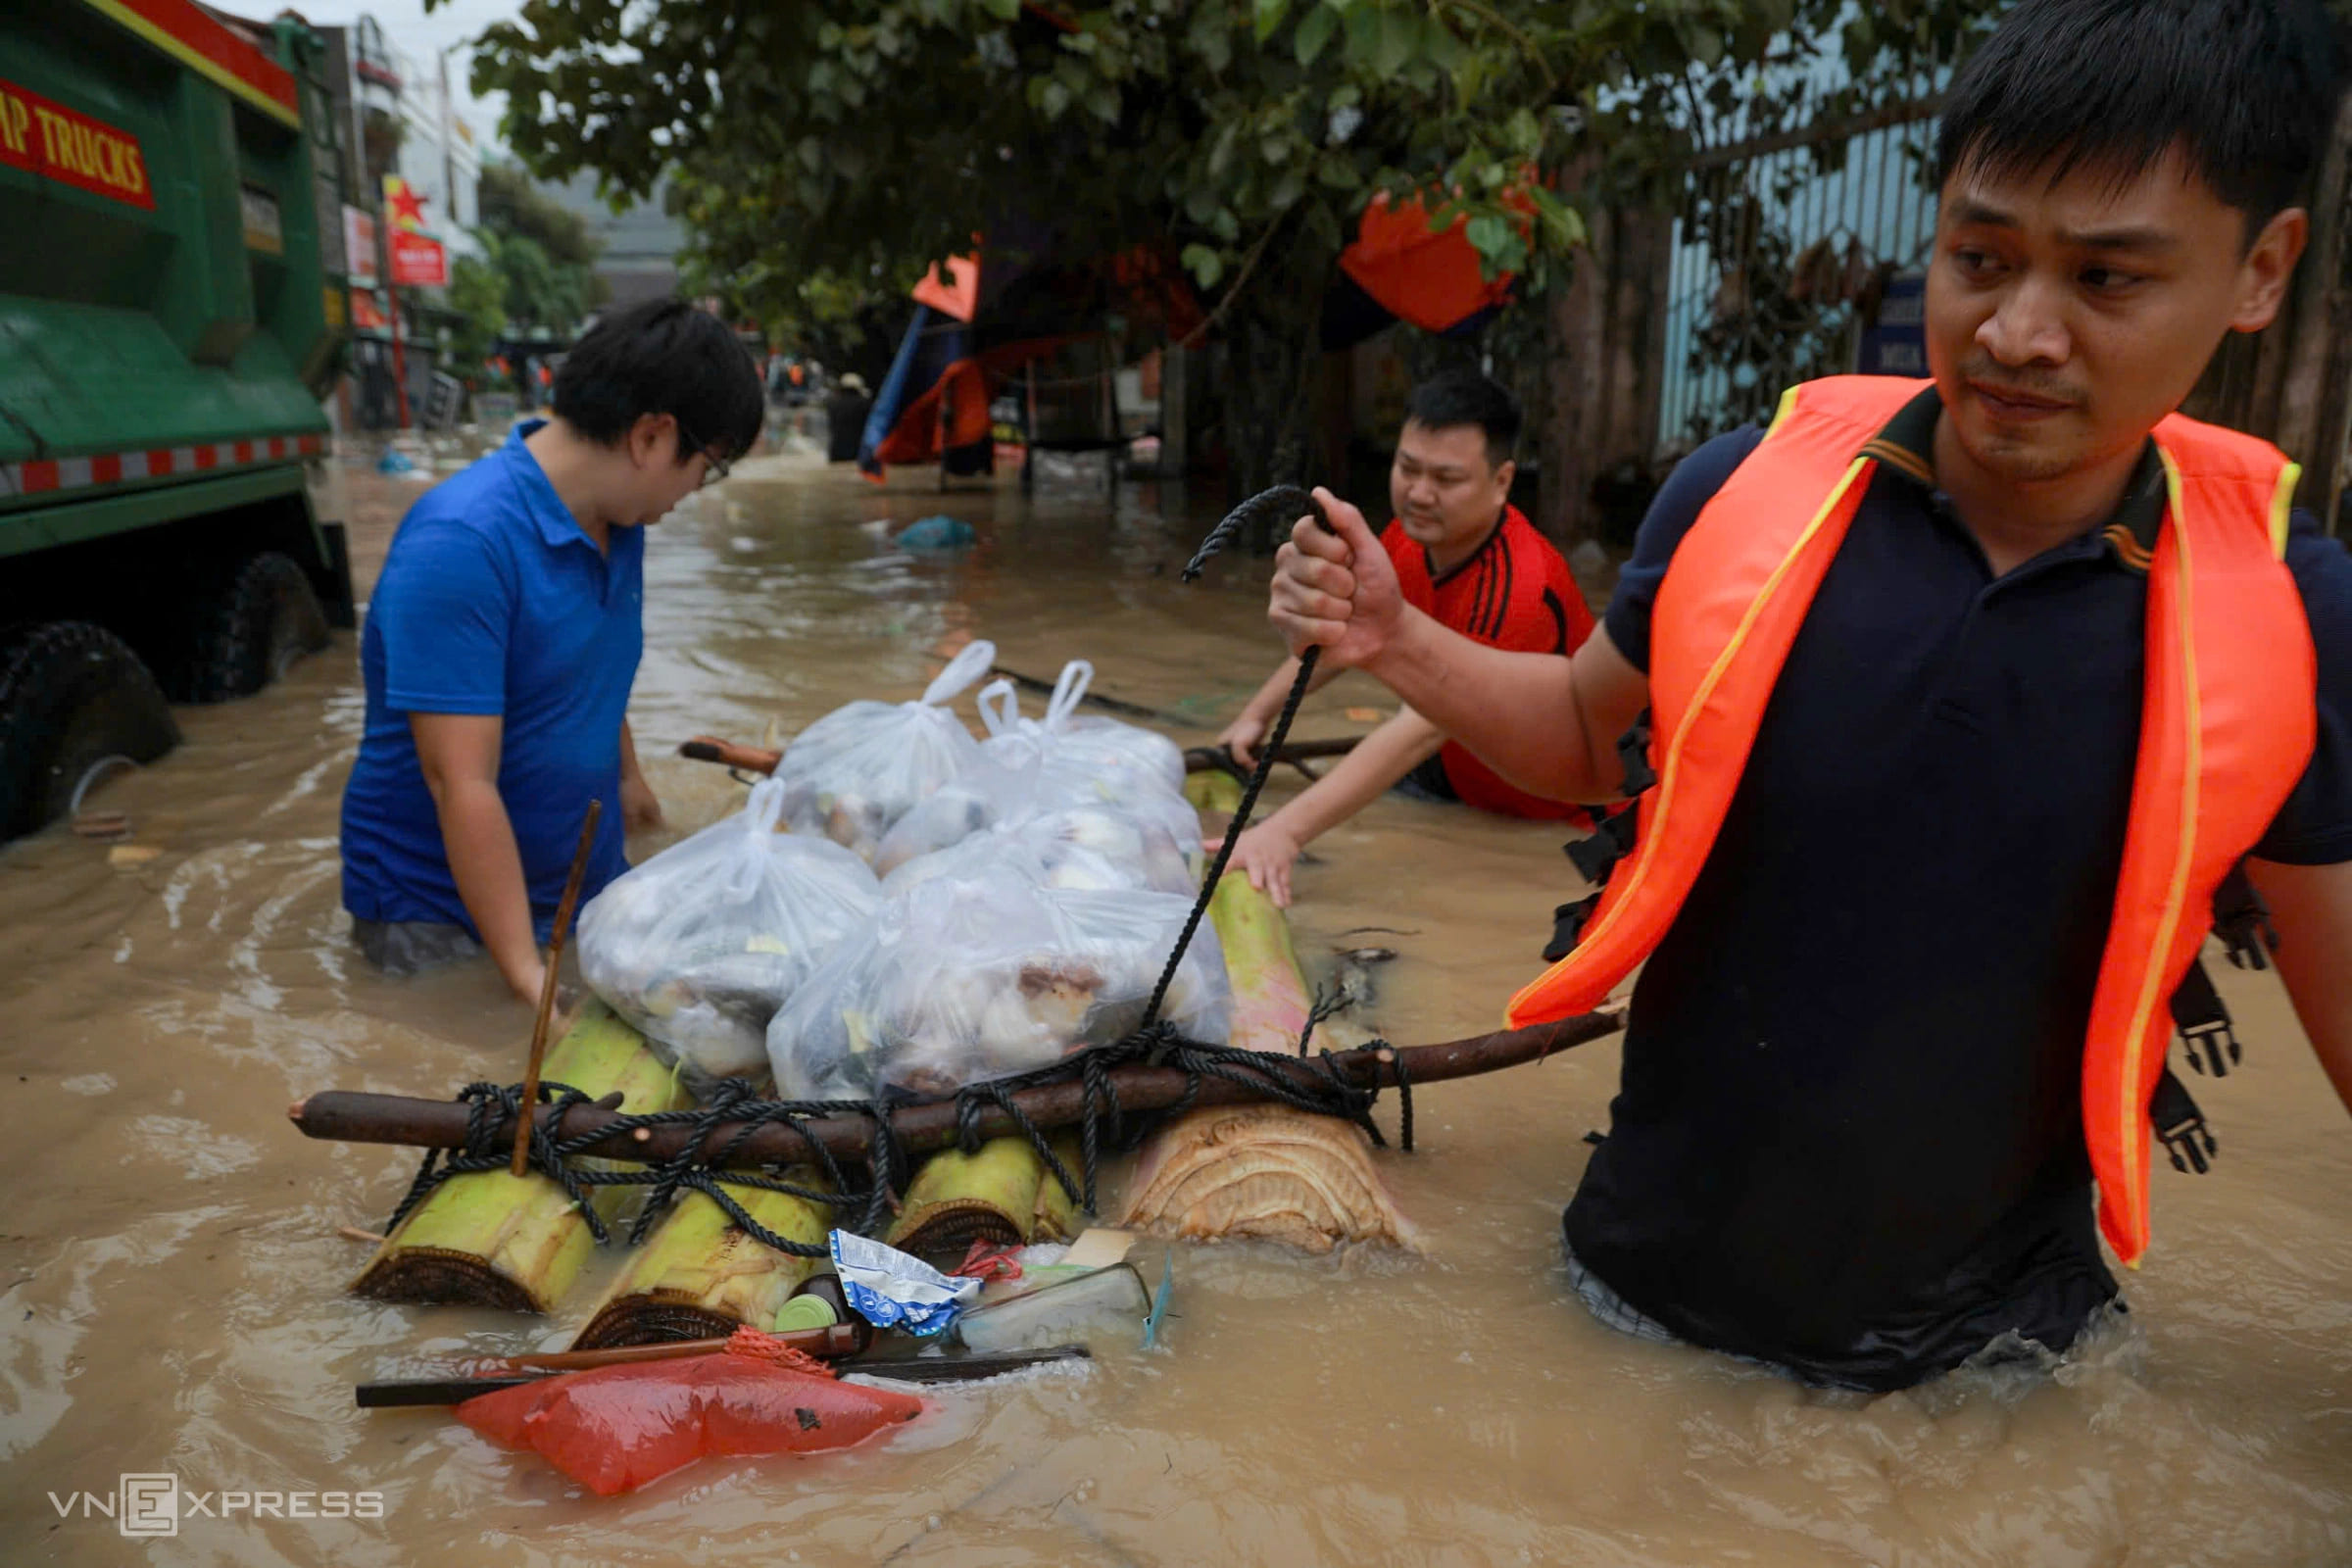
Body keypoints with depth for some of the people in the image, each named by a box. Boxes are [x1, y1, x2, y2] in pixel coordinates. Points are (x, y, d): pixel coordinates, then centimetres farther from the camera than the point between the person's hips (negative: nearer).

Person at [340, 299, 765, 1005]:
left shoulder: (618, 521, 1)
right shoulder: (462, 543, -25)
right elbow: (461, 783, -29)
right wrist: (528, 976, -30)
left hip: (591, 886, 7)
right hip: (445, 917, -7)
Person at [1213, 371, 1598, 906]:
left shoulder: (1518, 587, -35)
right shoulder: (1411, 536, -10)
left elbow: (1419, 732, -44)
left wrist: (1284, 832, -52)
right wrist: (1256, 715, -5)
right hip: (1458, 774, 7)